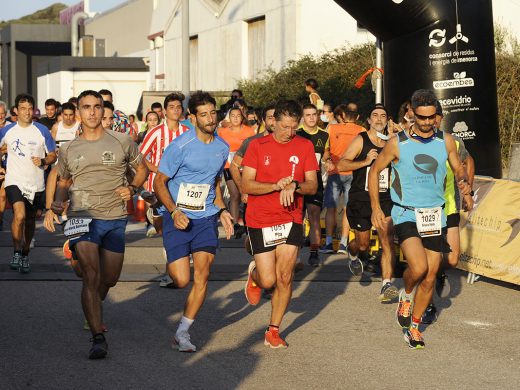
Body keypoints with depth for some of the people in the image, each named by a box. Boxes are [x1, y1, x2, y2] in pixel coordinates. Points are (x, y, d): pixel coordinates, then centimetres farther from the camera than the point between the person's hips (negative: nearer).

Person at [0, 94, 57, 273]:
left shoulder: (42, 131, -2)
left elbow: (53, 155, 5)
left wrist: (43, 161, -15)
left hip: (35, 184, 1)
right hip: (14, 181, -1)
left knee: (30, 220, 12)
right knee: (19, 215, -22)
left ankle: (25, 255, 31)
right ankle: (17, 252, -6)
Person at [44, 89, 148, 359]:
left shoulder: (121, 142, 3)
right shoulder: (68, 150, 8)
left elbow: (142, 169, 14)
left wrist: (132, 188, -6)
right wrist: (55, 206, 3)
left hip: (115, 218, 1)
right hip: (82, 216, -1)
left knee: (109, 279, 12)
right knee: (91, 277, -16)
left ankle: (93, 310, 45)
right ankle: (98, 338, -16)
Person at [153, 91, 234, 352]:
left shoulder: (222, 147, 7)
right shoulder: (180, 146, -11)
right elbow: (159, 183, -8)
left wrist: (221, 210, 11)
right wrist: (174, 212, -20)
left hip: (206, 219, 4)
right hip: (178, 219, -4)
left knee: (202, 275, -10)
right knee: (181, 281, -8)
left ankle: (182, 333, 1)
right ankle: (171, 268, 31)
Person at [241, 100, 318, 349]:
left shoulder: (305, 146, 3)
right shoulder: (258, 146, -2)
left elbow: (313, 186, 2)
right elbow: (246, 186, -7)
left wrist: (294, 185, -19)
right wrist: (276, 186, -21)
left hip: (291, 220, 1)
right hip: (260, 220, -1)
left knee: (285, 278, -5)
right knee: (268, 281, -4)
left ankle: (273, 331, 9)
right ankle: (254, 274, 33)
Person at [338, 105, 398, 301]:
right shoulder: (361, 140, -4)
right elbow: (341, 164, -12)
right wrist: (365, 162, -23)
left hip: (384, 199, 2)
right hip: (360, 199, -2)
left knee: (388, 241, -15)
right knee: (363, 244, 11)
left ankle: (387, 285, -18)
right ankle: (352, 254, 48)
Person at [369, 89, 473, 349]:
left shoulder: (446, 141, 3)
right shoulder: (398, 143, -6)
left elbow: (458, 168, 15)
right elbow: (375, 171, 5)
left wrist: (463, 182, -10)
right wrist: (375, 207, -2)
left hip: (435, 215, 4)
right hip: (406, 214, -4)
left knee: (430, 277, 5)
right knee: (418, 267, -24)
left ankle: (413, 326, 23)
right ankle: (406, 295, 10)